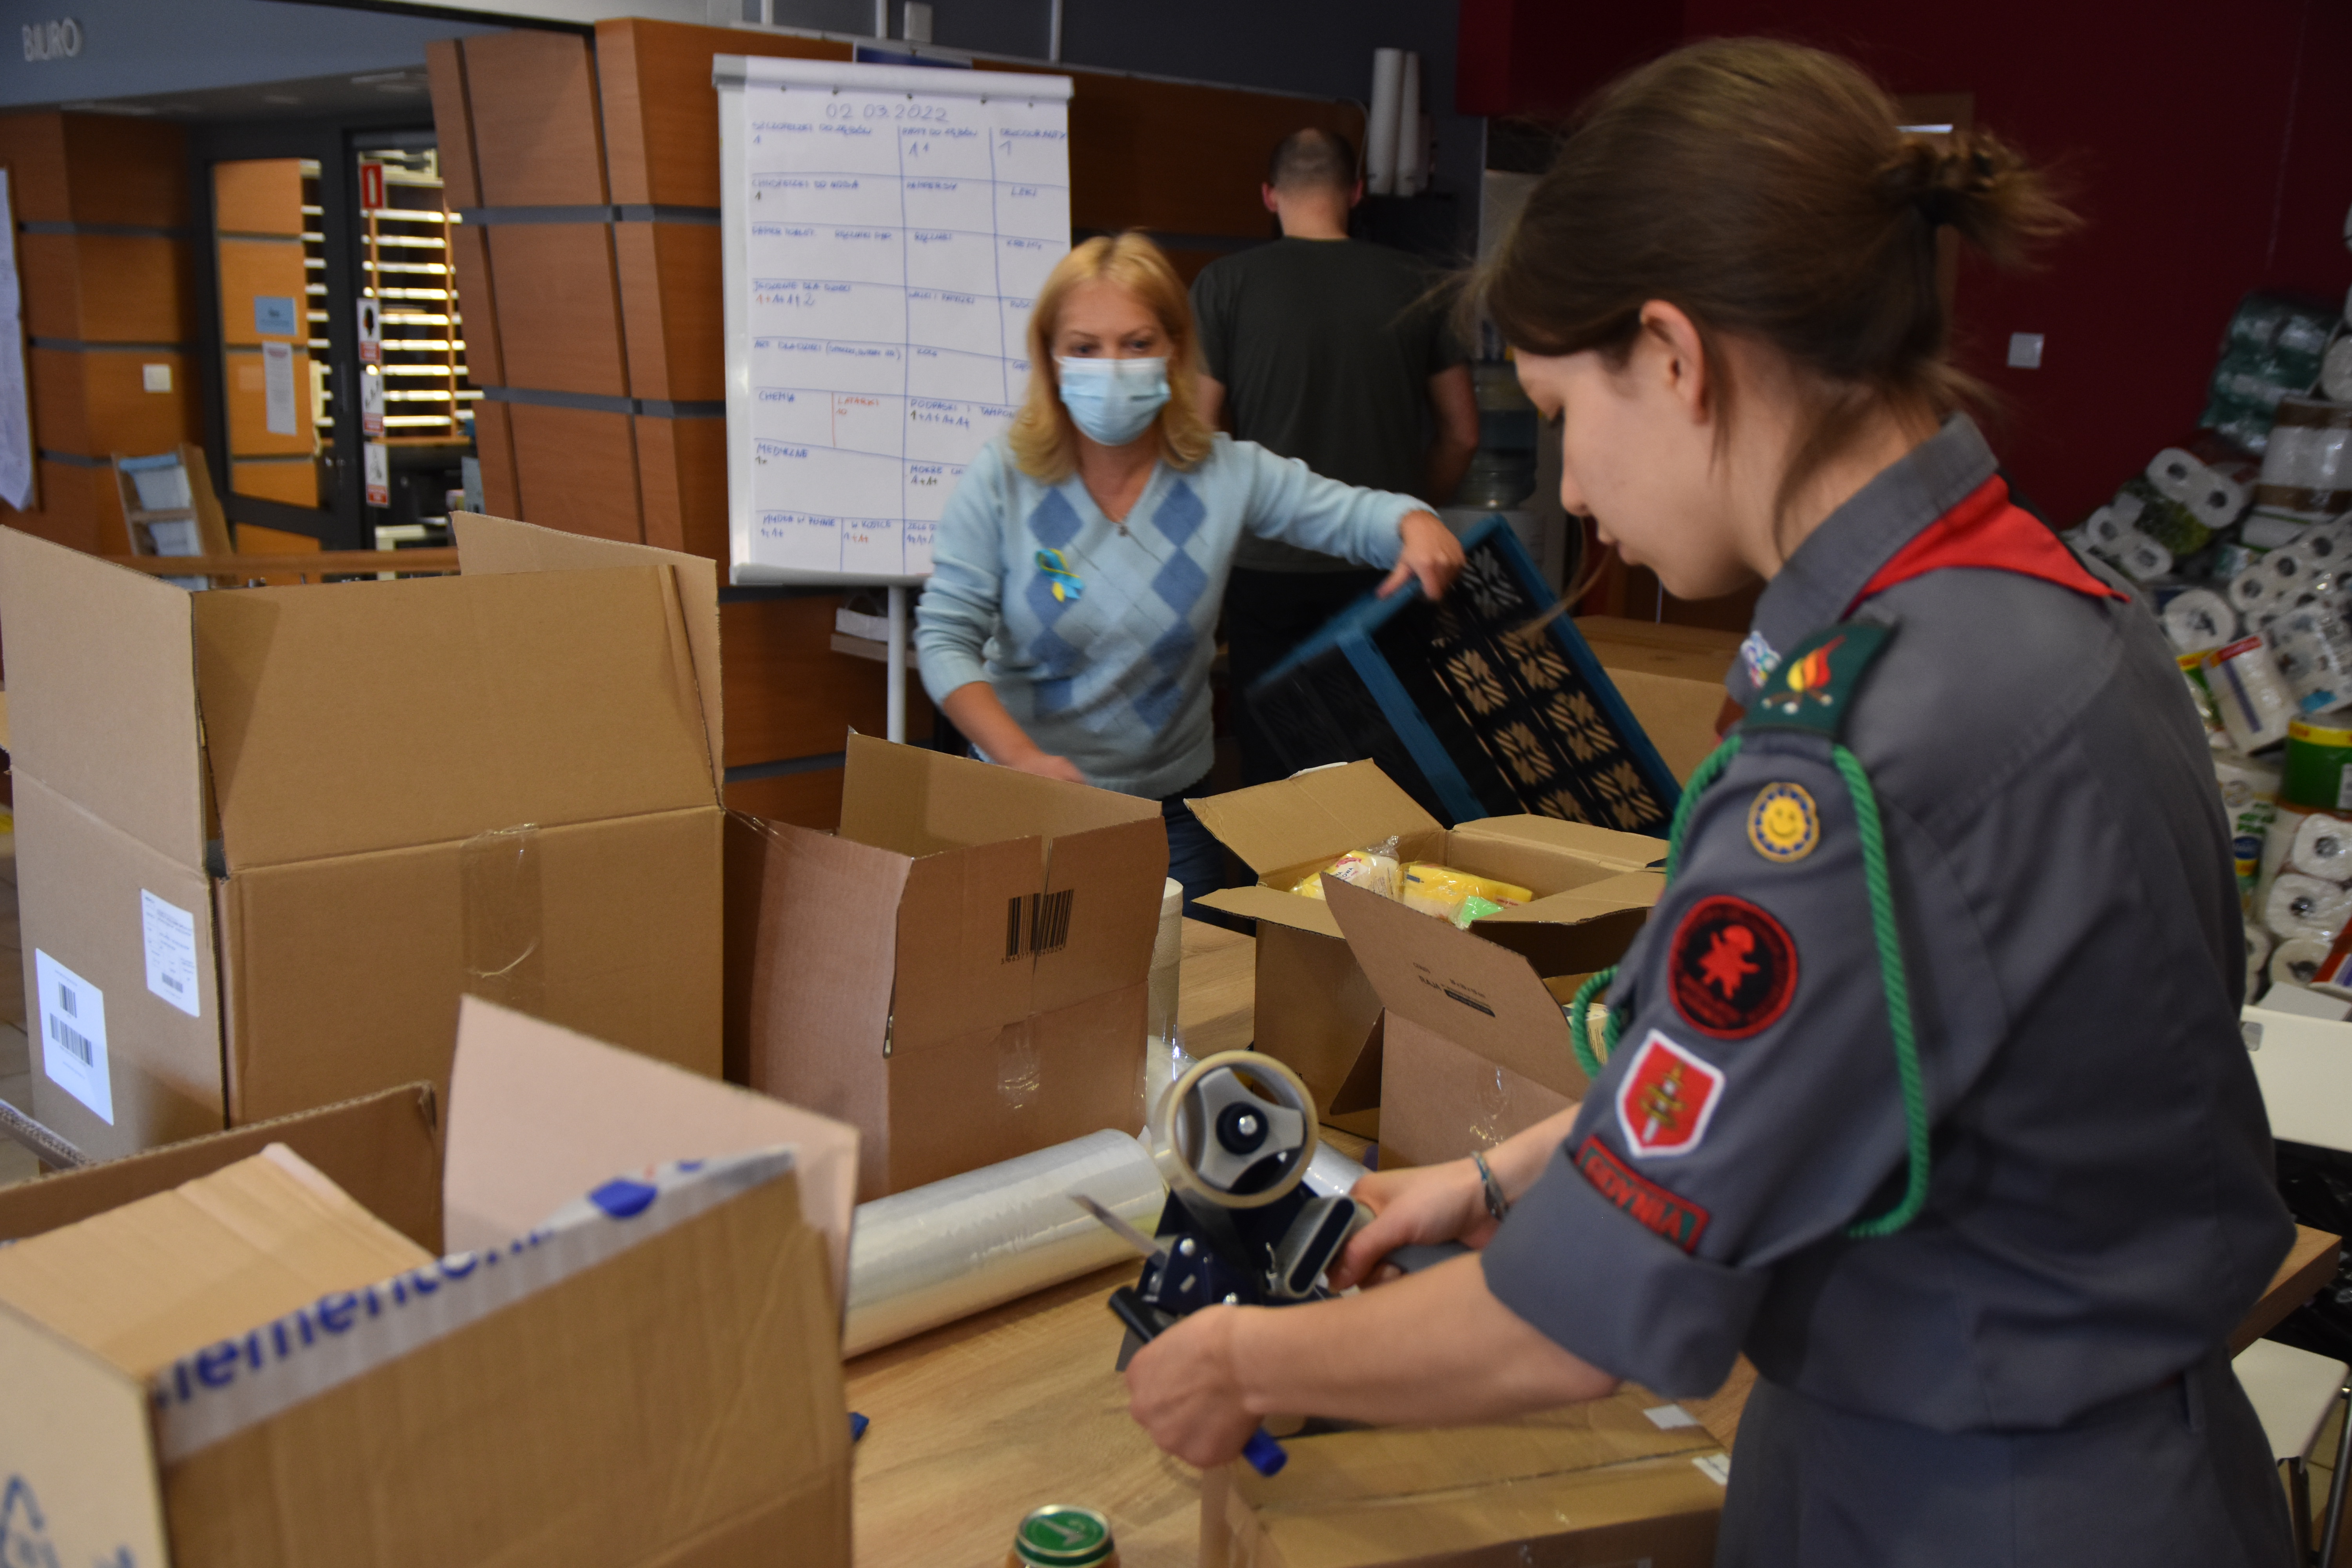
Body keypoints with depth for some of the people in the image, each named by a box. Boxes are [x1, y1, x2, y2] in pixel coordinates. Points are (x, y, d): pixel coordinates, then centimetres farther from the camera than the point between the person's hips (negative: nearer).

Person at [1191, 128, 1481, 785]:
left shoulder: (1226, 283, -4)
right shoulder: (1411, 285, 3)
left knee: (1270, 765, 7)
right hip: (1383, 564, 2)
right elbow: (1462, 433, 8)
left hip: (1268, 563, -2)